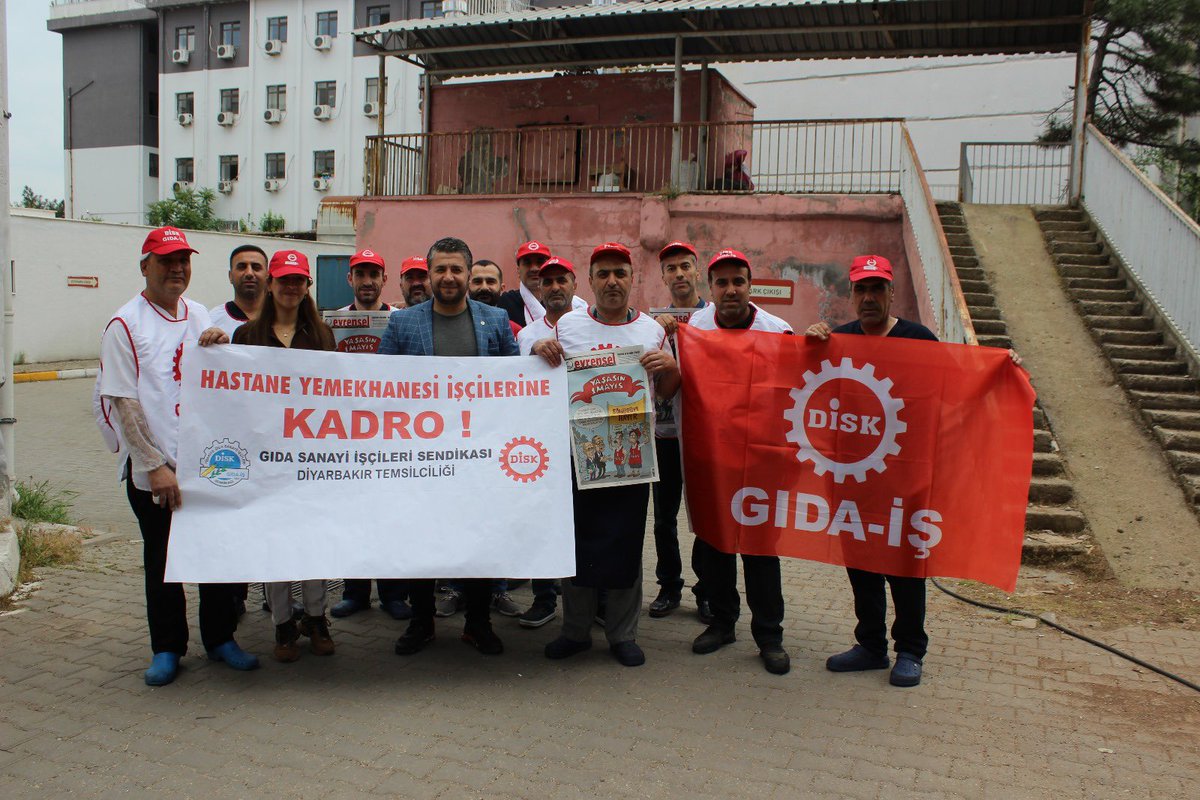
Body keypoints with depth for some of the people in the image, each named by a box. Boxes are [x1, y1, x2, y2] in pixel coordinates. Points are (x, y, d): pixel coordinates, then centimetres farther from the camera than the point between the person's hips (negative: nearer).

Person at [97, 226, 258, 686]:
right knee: (162, 560, 9)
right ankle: (167, 649, 24)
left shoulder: (200, 316, 9)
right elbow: (123, 403, -10)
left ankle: (220, 638, 25)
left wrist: (221, 347, -7)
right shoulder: (126, 324, -6)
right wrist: (155, 465, -16)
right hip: (152, 469, -4)